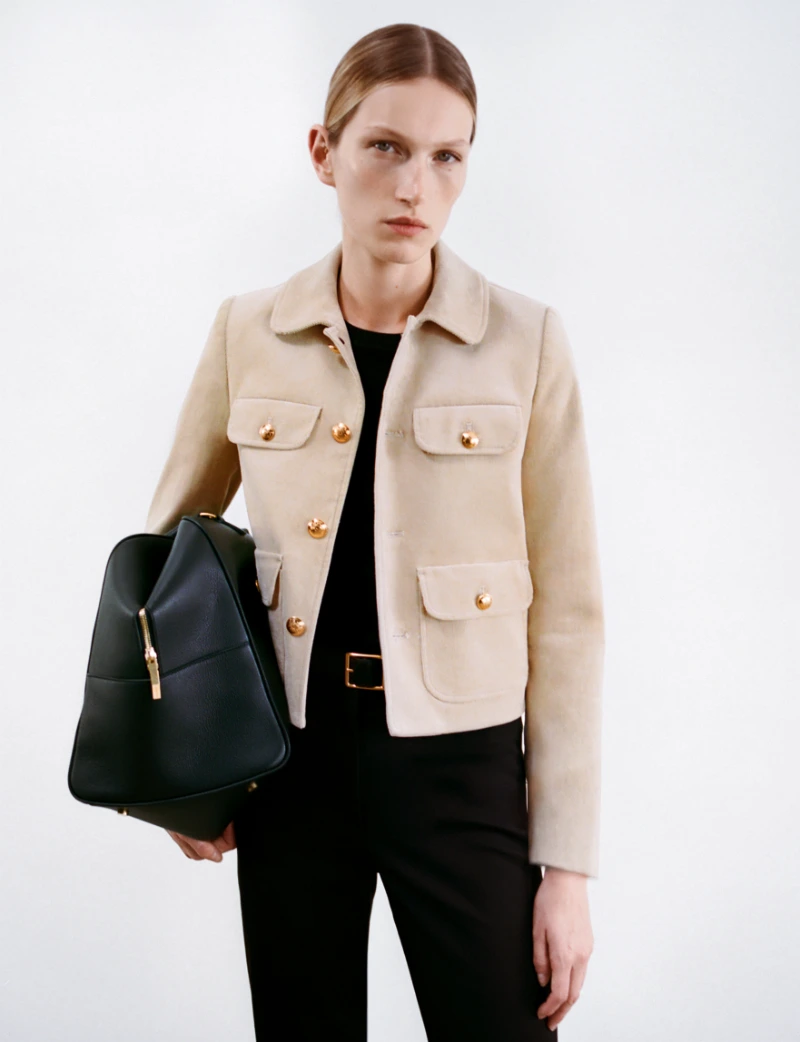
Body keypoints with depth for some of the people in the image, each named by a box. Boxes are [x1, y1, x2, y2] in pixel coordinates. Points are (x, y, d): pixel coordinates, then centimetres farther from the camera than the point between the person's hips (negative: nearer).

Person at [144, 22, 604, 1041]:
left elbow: (567, 611, -5)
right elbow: (169, 551, 13)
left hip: (458, 763, -2)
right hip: (292, 758, 2)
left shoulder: (525, 342, -6)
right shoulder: (249, 332, 0)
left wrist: (567, 861, -6)